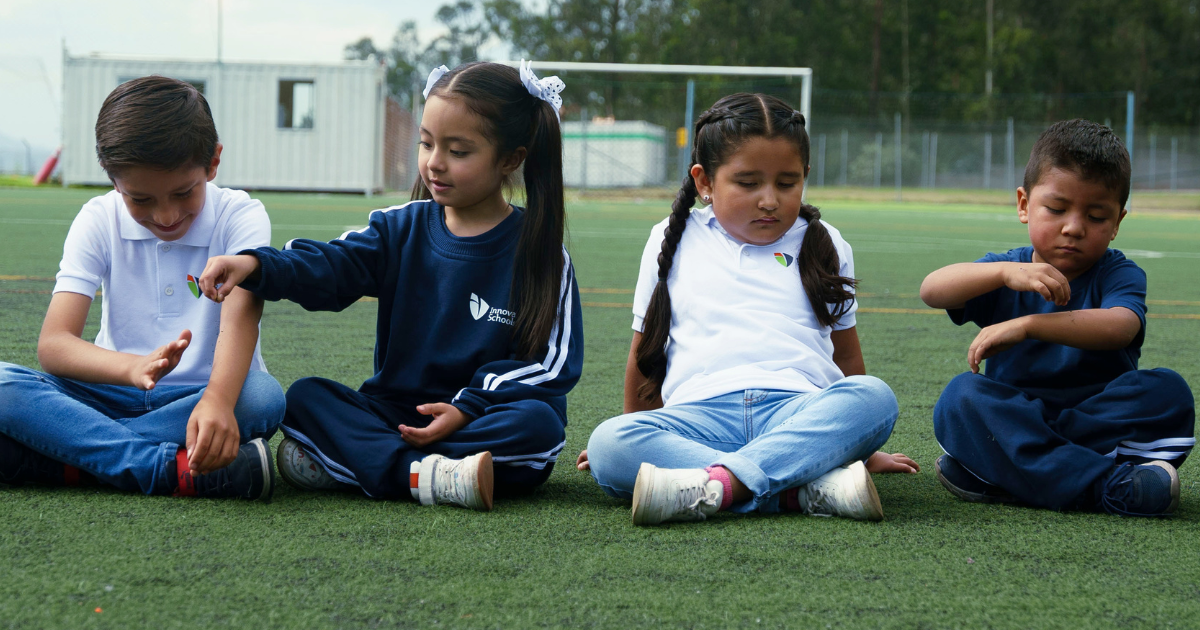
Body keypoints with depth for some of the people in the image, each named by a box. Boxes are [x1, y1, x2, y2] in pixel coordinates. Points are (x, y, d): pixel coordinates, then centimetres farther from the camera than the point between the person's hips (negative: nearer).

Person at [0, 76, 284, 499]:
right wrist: (134, 367, -39)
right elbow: (53, 344, -16)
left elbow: (239, 317, -26)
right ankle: (182, 470, -38)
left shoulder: (240, 217, -7)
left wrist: (218, 400, -49)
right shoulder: (98, 222, -4)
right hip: (114, 396, 1)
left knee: (262, 395, -36)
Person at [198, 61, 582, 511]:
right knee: (304, 397, -17)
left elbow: (552, 363, -7)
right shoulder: (402, 229, 6)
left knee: (539, 424, -34)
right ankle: (427, 476, -38)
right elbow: (329, 266, -10)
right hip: (393, 413, 3)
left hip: (482, 419, -3)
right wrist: (255, 265, -30)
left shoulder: (538, 253, -3)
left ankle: (346, 462, -33)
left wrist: (469, 406, -19)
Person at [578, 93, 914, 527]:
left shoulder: (822, 246, 20)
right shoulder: (673, 243, 18)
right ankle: (808, 487, -43)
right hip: (702, 411, -1)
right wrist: (637, 442, 25)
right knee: (607, 446, -32)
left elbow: (845, 353, 26)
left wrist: (862, 452, 29)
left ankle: (719, 484, -46)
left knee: (875, 396, -31)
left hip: (798, 409, 1)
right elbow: (646, 352, 24)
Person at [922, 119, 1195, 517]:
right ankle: (1110, 486, -36)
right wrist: (1006, 273, -31)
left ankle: (995, 476, -32)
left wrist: (1027, 325, -35)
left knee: (1166, 391, -27)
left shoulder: (1120, 275, 1)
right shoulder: (1004, 269, 7)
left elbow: (1119, 328, -24)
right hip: (1013, 418, 1)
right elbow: (931, 290, -13)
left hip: (1102, 420, -1)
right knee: (962, 395, -27)